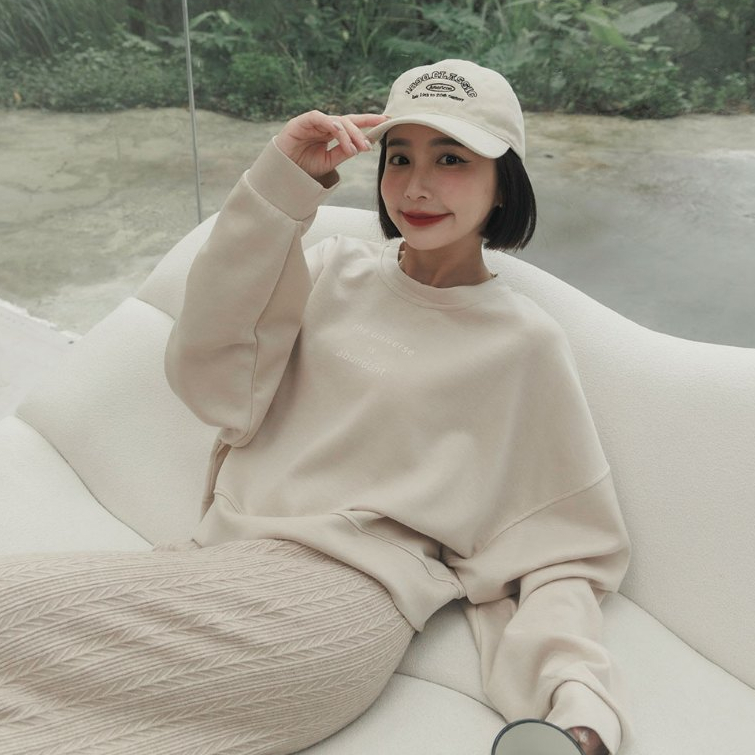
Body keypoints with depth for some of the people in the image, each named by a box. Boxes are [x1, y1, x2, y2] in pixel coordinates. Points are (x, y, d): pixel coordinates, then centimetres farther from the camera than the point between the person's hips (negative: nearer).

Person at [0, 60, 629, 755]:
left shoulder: (525, 343, 0)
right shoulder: (338, 269, 11)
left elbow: (560, 551, 3)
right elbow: (210, 377, -2)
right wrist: (281, 182, -7)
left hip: (341, 594, -4)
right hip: (223, 561, 5)